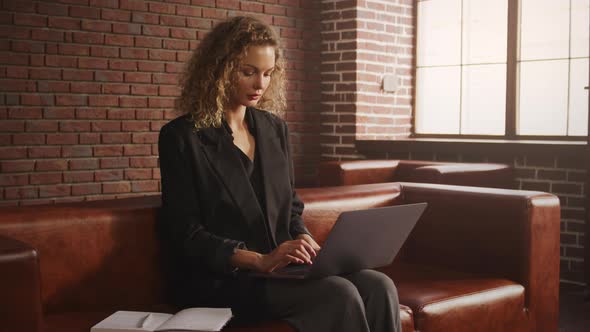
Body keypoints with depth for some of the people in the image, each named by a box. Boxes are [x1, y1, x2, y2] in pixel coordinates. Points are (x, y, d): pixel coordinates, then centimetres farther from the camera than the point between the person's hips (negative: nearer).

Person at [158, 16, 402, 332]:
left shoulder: (274, 129, 14)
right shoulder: (181, 137, -4)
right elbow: (185, 236, -9)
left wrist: (309, 245, -3)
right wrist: (259, 259, -21)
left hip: (281, 267, 6)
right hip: (219, 280, -5)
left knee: (378, 287, -21)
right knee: (338, 294, -29)